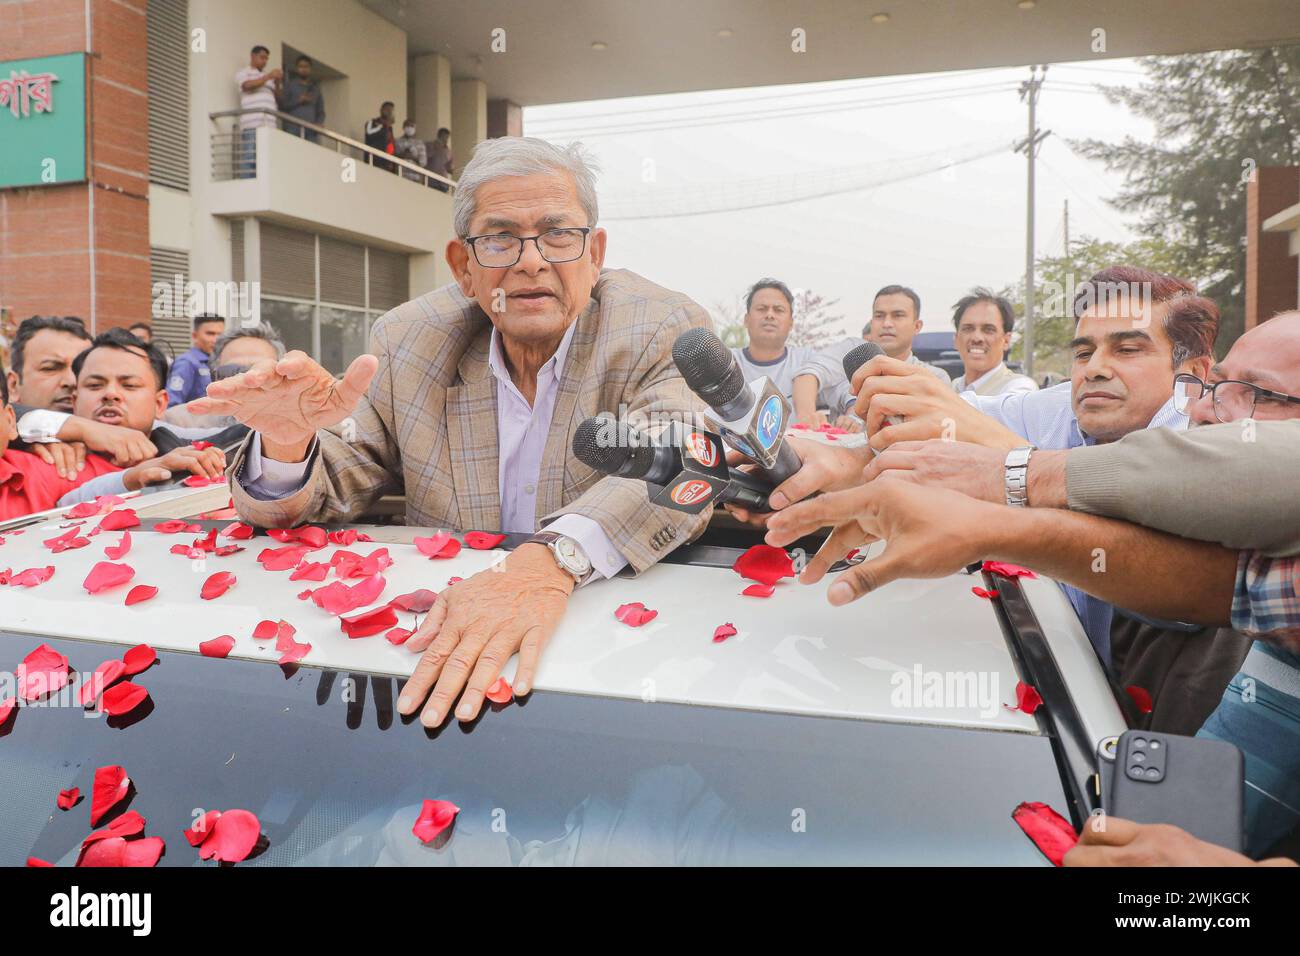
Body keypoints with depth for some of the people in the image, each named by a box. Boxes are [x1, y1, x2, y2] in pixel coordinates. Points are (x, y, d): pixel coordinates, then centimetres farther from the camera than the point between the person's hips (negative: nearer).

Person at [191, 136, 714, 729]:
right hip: (441, 644, 3)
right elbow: (302, 506, 6)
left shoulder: (666, 334, -5)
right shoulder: (408, 342, 3)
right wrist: (287, 441, -17)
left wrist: (552, 560, -40)